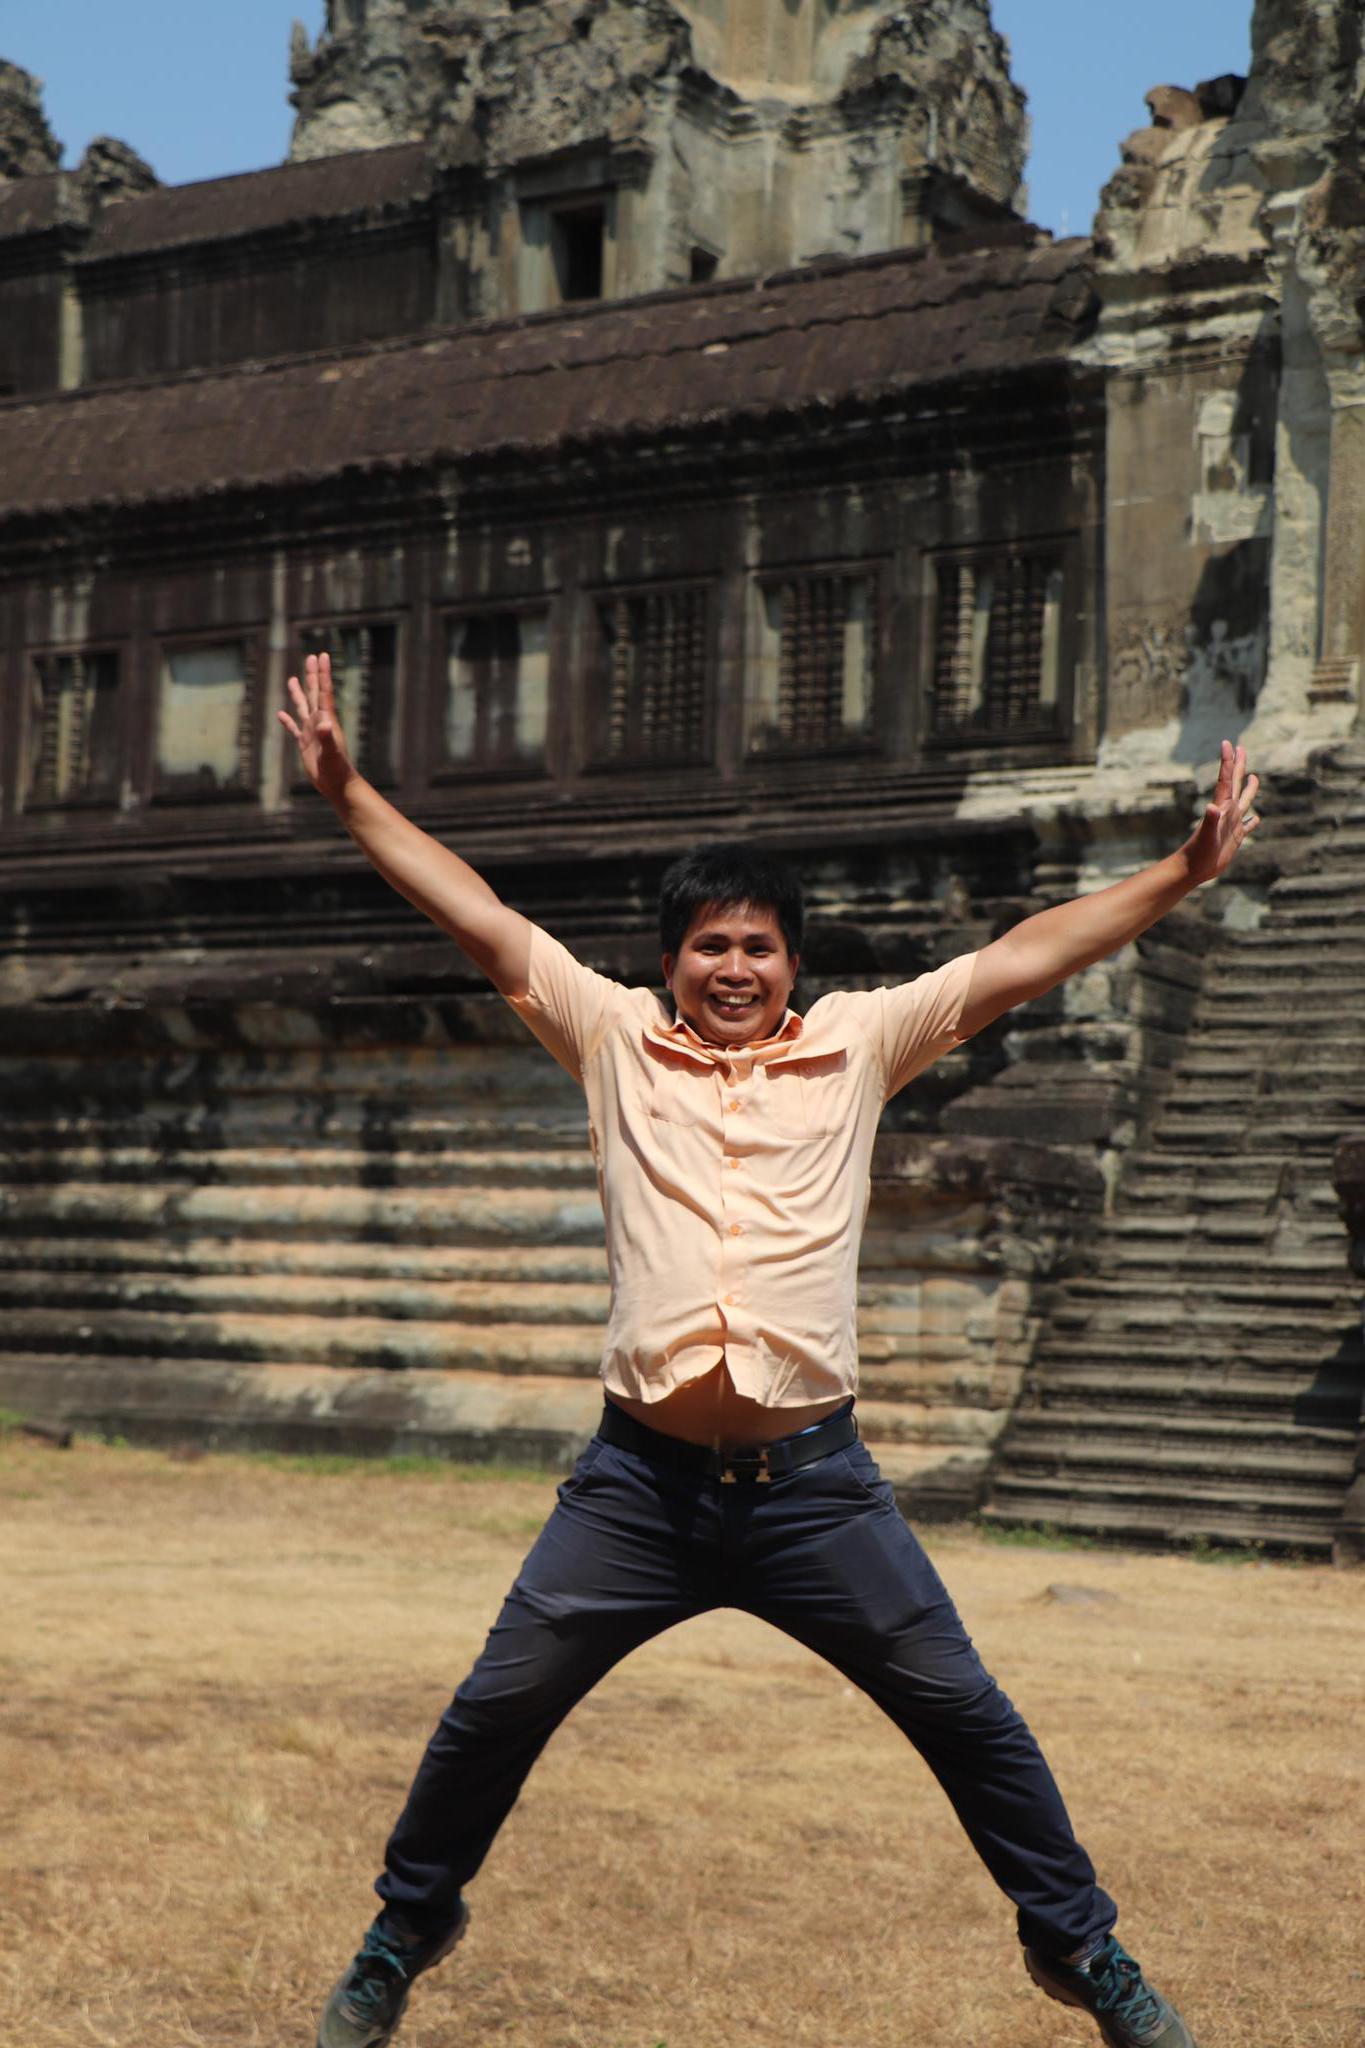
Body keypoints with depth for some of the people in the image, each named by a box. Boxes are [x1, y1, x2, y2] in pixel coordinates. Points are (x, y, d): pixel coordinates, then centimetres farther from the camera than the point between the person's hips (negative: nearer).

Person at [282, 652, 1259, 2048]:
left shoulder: (857, 1043, 7)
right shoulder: (614, 1038, 7)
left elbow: (1019, 960, 4)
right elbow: (482, 919, 4)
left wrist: (1184, 873, 1)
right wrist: (346, 792, -1)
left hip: (813, 1483, 0)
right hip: (639, 1480, 0)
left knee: (964, 1714, 4)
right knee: (493, 1710, 4)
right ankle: (404, 1935, 26)